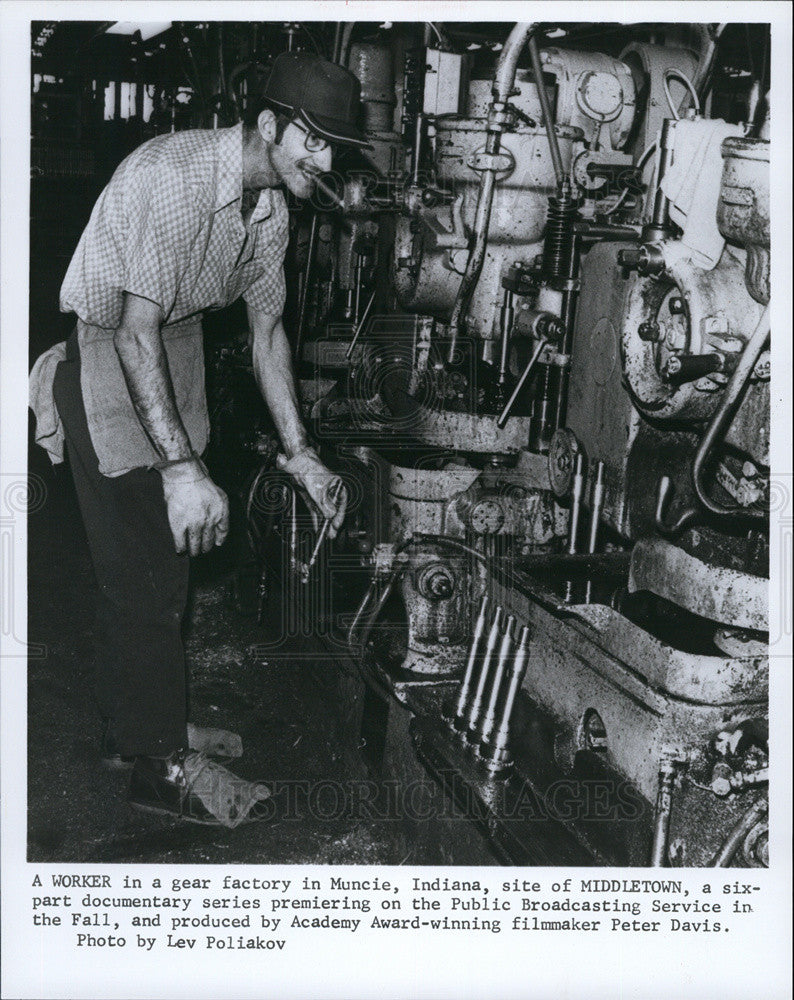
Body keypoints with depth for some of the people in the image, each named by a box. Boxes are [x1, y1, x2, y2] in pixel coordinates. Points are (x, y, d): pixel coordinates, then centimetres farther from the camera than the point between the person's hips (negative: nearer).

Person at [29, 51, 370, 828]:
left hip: (174, 353, 8)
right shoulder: (174, 176, -26)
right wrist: (182, 467, -33)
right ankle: (161, 764, 5)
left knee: (164, 557, 13)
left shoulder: (271, 207, 1)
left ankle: (134, 724, 29)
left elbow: (266, 330, 9)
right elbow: (136, 330, -30)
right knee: (142, 567, -7)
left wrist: (299, 453, 7)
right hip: (104, 355, -8)